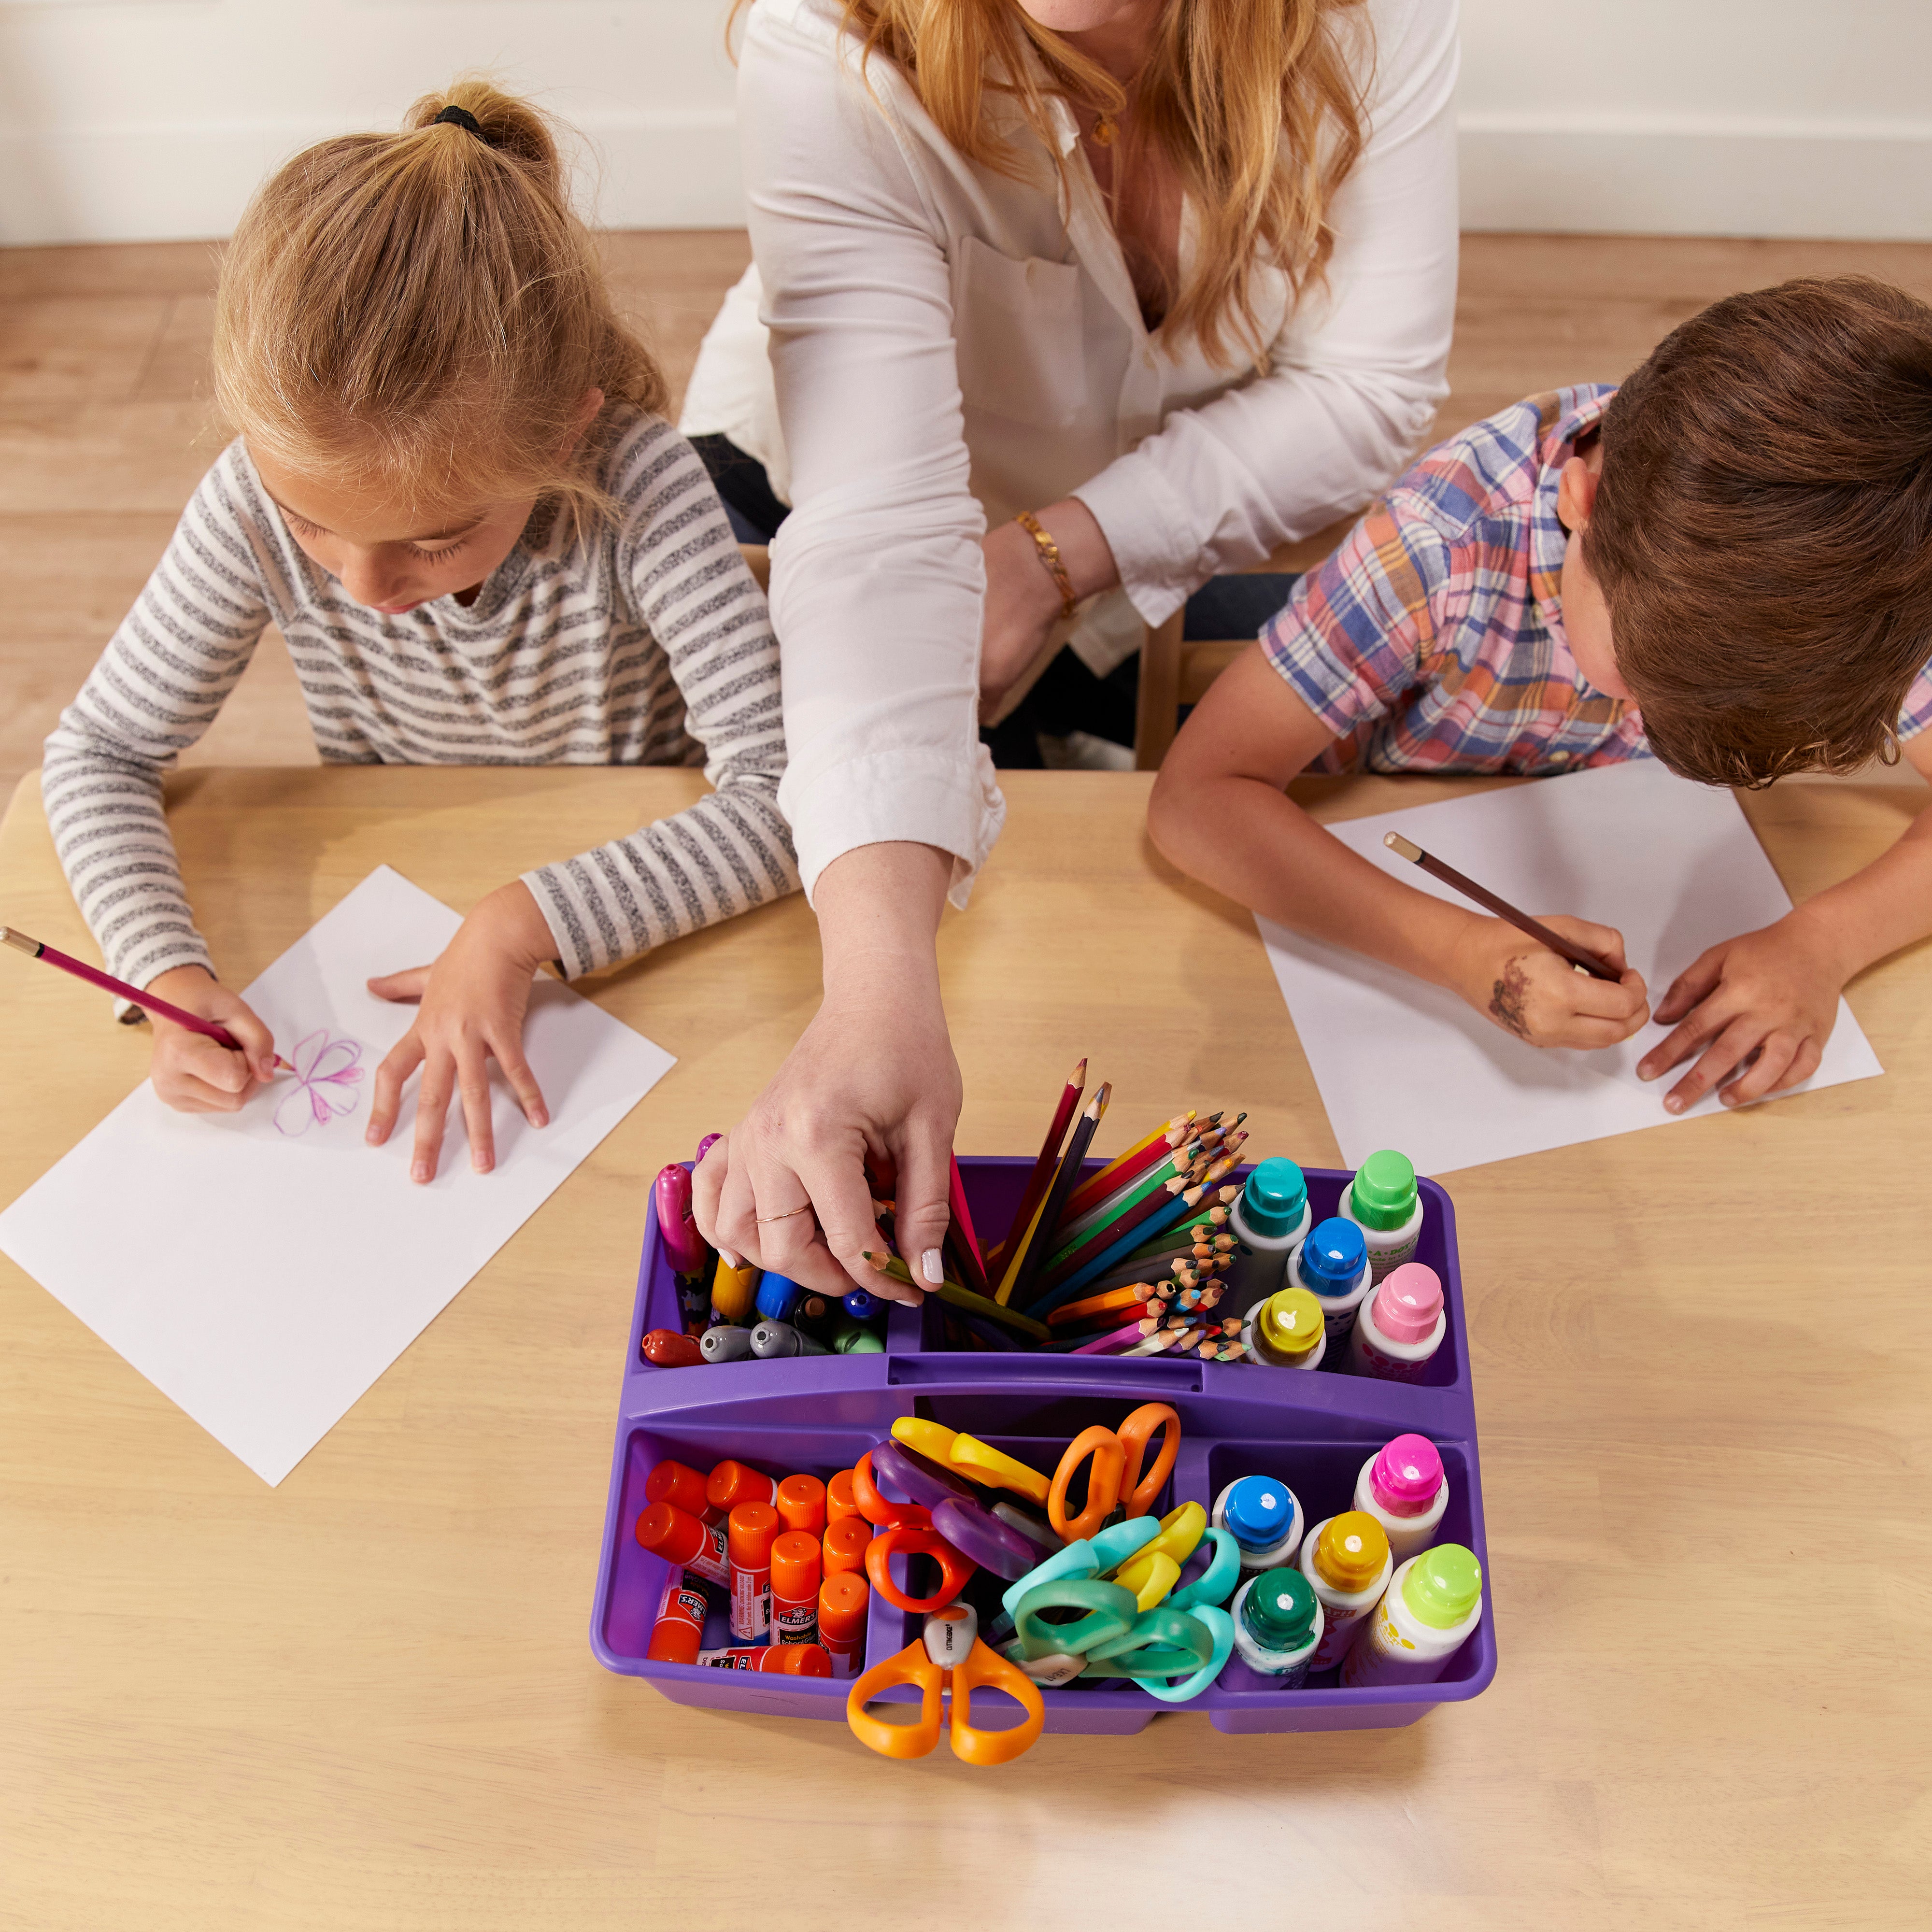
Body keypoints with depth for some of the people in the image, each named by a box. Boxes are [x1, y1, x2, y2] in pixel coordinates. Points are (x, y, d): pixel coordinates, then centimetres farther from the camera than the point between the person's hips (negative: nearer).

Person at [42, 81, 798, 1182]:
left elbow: (792, 795, -34)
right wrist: (171, 975, -26)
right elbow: (100, 751, -9)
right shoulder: (262, 500, -21)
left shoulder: (640, 485, -29)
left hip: (633, 913, -2)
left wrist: (526, 924, -39)